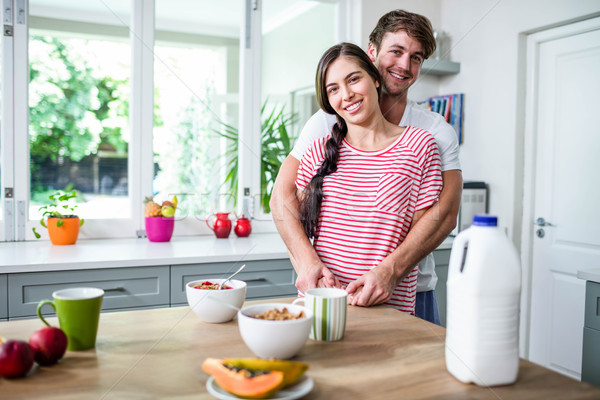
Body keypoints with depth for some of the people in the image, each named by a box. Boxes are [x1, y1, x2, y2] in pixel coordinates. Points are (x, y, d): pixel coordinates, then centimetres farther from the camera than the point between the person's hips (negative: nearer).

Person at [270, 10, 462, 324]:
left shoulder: (437, 133, 2)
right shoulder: (328, 123, 0)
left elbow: (445, 212, -10)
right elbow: (282, 195, -7)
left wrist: (389, 271, -24)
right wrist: (306, 260, -24)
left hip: (410, 293, 1)